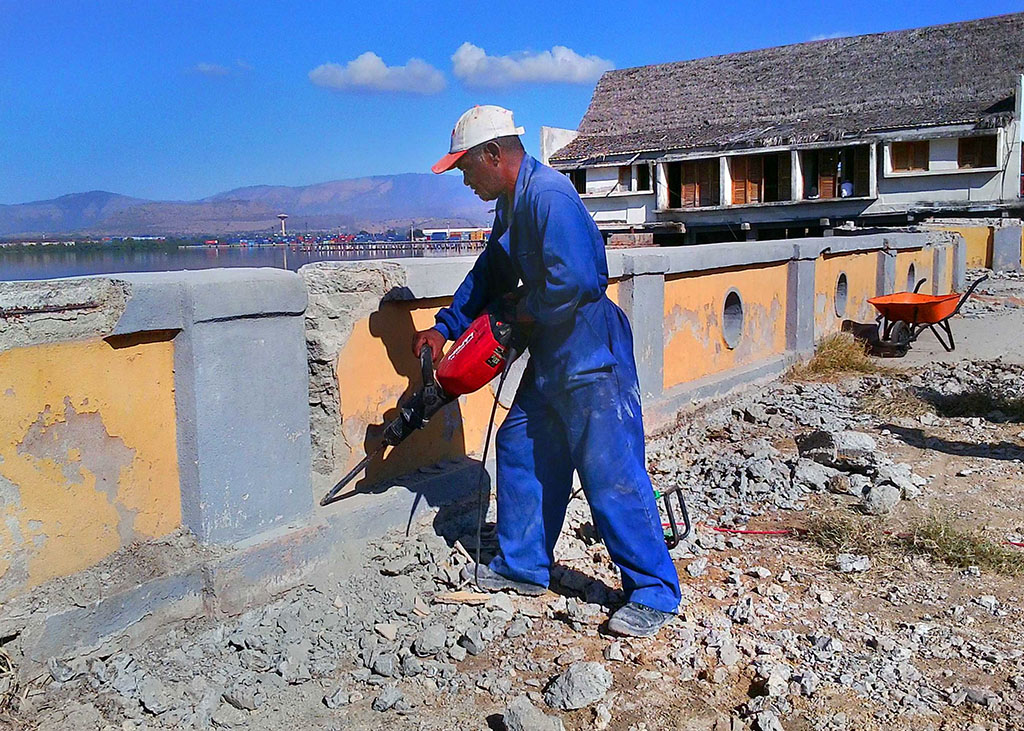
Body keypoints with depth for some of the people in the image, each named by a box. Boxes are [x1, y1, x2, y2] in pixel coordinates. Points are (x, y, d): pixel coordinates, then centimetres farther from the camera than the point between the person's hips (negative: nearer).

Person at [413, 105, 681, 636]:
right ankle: (522, 568, 29)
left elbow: (574, 279, -30)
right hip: (550, 358, 11)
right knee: (519, 450, 15)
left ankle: (654, 593, 7)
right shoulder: (511, 202, 14)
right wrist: (446, 328, 19)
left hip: (591, 359, -11)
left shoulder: (549, 194, -19)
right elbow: (490, 273, 24)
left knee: (611, 474, -6)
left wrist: (529, 311, -11)